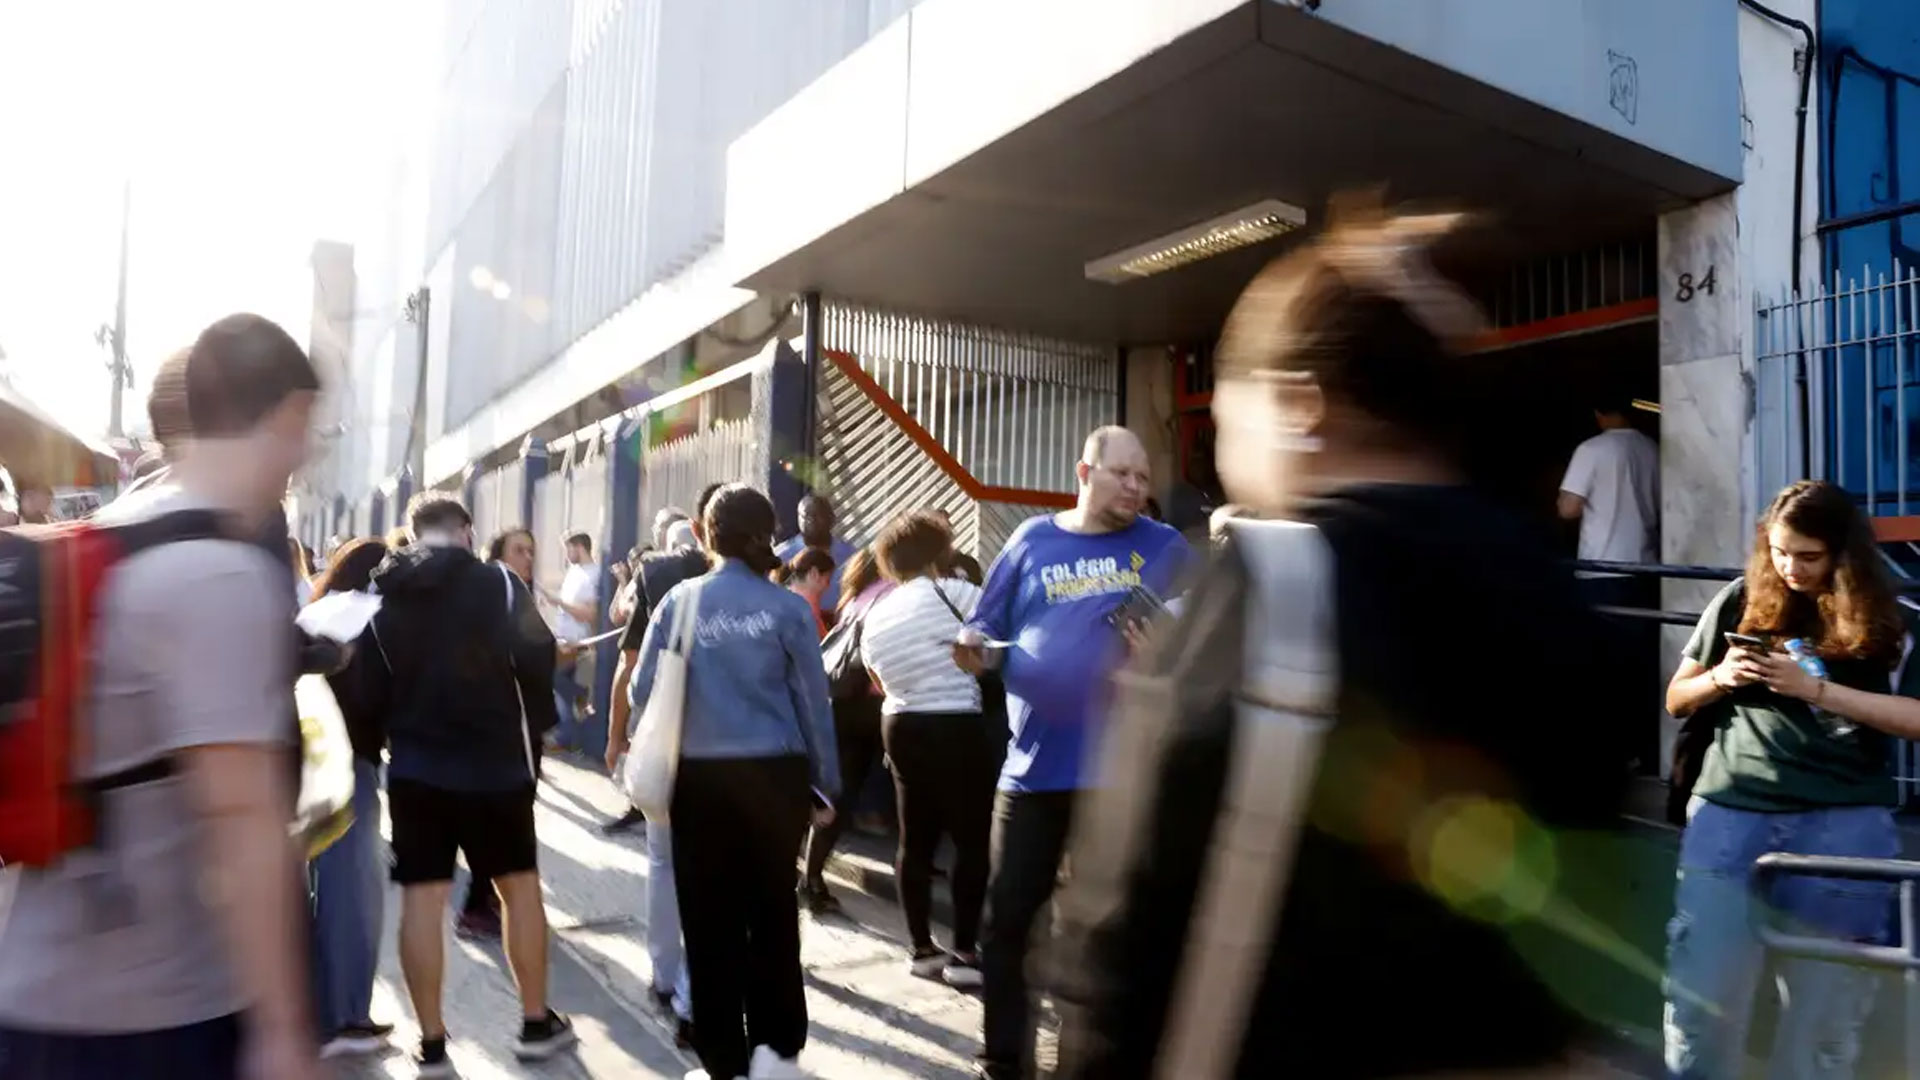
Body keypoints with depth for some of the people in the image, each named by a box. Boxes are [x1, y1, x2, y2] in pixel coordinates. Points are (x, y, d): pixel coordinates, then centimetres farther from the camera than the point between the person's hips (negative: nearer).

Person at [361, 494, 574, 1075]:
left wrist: (388, 739, 15)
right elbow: (537, 658, -12)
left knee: (421, 899, 6)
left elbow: (369, 685, 2)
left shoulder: (382, 596, 4)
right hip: (494, 761, -3)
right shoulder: (497, 583, -8)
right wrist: (536, 728, 1)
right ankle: (537, 1023, 19)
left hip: (414, 766, 3)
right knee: (520, 886, 11)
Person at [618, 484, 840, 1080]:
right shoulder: (788, 607, -4)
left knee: (710, 918, 10)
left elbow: (643, 690, -2)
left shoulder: (680, 600, -1)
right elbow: (814, 702, -1)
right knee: (773, 909, 15)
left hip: (701, 777, 0)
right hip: (775, 774, 0)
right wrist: (826, 783, 9)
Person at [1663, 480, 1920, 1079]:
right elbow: (1677, 700, 13)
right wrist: (1720, 678, -7)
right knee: (1700, 1002, -2)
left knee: (1823, 1015, 8)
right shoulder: (1739, 603, 8)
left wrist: (1814, 689, -15)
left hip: (1841, 824, 0)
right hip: (1729, 816, 1)